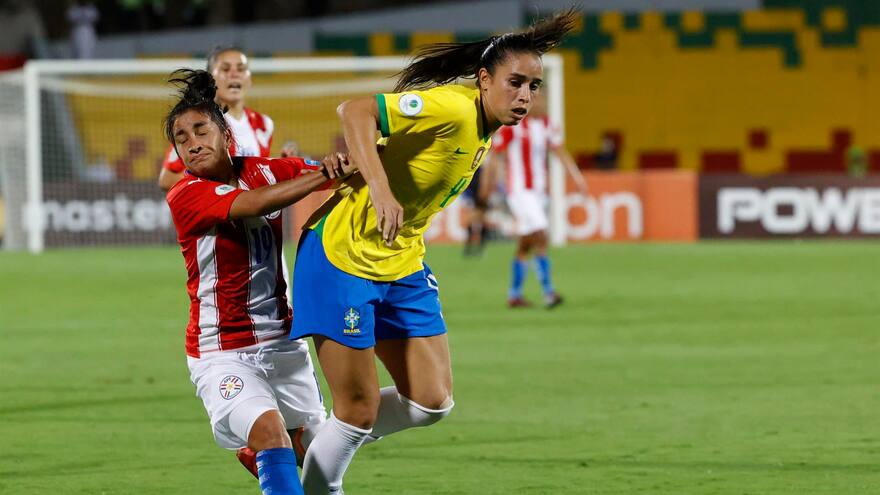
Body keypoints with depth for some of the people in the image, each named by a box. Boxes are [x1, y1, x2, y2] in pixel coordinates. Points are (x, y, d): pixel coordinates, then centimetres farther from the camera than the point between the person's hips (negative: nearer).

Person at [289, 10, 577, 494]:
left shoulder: (485, 130, 5)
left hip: (402, 265, 9)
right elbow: (355, 111, -30)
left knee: (431, 402, 5)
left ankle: (333, 443, 25)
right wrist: (379, 190, -40)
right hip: (343, 255, -9)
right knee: (359, 409, -5)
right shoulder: (450, 108, -22)